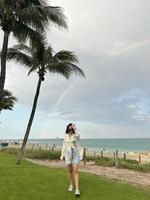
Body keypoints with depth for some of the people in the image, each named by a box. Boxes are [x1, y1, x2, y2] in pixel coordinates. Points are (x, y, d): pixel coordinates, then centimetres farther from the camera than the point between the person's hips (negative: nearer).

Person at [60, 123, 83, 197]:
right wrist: (62, 155, 5)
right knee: (70, 171, 12)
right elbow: (64, 146, 9)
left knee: (75, 171, -13)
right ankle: (71, 185, 31)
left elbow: (77, 136, -32)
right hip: (68, 154, 3)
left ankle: (77, 189, -11)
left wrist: (74, 128, -23)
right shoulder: (66, 136, 6)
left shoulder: (77, 135, -5)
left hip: (75, 154, -3)